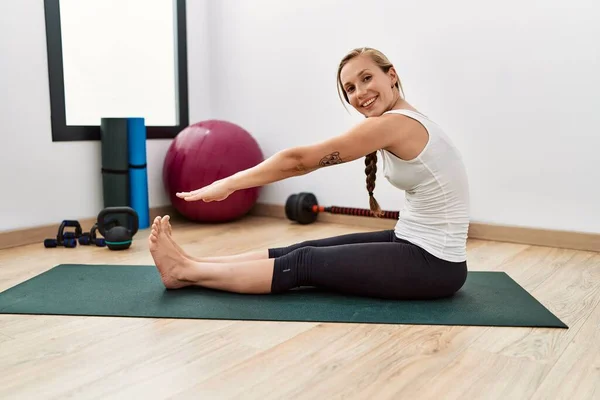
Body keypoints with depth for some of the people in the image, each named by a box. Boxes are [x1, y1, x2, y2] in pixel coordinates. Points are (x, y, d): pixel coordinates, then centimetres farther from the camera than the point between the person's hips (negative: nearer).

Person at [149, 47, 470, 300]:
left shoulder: (395, 124, -19)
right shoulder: (403, 123, 9)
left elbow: (299, 159, -15)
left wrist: (228, 183, -7)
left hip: (433, 265, -8)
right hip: (417, 246, 8)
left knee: (305, 263, -5)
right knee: (308, 250, 5)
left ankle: (186, 272, 5)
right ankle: (192, 264, 11)